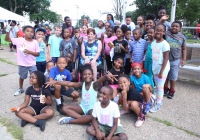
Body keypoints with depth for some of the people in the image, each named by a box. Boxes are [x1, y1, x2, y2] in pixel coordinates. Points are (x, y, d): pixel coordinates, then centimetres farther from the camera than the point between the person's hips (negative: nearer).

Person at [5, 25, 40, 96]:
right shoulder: (19, 40, -9)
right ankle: (20, 89, 43)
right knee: (22, 77, 21)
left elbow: (38, 54, -7)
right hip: (22, 64, 1)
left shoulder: (35, 42, -9)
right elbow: (7, 39, -8)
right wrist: (8, 31, -23)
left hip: (32, 64, -1)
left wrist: (29, 52, -21)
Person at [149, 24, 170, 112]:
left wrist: (161, 72, -18)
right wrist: (153, 68, 10)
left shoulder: (164, 44, -16)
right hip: (155, 68, 7)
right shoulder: (153, 43, 5)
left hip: (162, 69, -6)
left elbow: (166, 59, -17)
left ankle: (158, 105, 16)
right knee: (158, 85, 18)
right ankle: (160, 100, 35)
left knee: (160, 86, 3)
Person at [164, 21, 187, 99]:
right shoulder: (166, 34, -1)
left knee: (173, 76, 9)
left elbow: (184, 49, 9)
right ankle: (165, 88, 34)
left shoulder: (182, 37, 5)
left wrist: (184, 59, 5)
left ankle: (172, 90, 28)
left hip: (175, 60, 1)